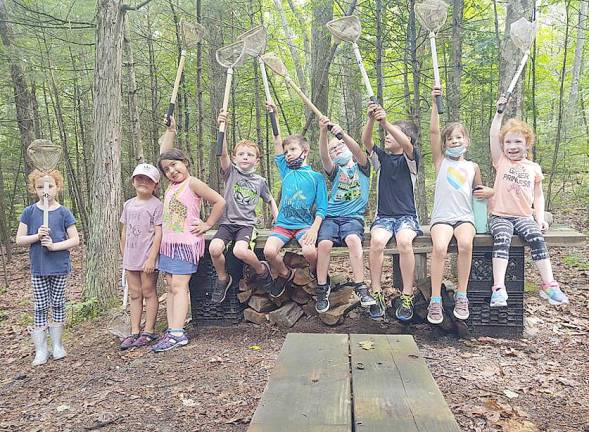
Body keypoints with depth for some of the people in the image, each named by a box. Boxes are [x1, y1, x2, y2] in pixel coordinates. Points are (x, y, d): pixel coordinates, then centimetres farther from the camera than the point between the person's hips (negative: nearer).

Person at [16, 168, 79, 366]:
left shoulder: (63, 212, -4)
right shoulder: (29, 212, 0)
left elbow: (75, 240, -5)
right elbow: (19, 240, 0)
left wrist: (54, 245, -18)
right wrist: (37, 236, -17)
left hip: (59, 267, -1)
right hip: (38, 268, 1)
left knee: (57, 305, 10)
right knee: (40, 307, 6)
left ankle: (57, 345, 24)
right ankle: (41, 350, 16)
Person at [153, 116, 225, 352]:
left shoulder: (192, 183, -10)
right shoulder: (172, 183, 12)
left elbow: (219, 202, -11)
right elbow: (163, 153, 19)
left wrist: (207, 225, -8)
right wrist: (170, 130, 18)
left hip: (186, 242, -8)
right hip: (168, 242, 8)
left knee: (178, 286, -10)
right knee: (170, 287, 6)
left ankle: (177, 334, -9)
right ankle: (171, 330, 9)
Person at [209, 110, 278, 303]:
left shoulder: (260, 181, 8)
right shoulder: (231, 172, 3)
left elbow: (270, 200, 22)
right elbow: (222, 153, -15)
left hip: (247, 224, -1)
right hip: (227, 222, 1)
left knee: (240, 250, -31)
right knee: (214, 248, -26)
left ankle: (262, 269, 0)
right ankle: (223, 278, 4)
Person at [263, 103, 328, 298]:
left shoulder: (316, 177, 4)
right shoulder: (286, 171, 13)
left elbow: (321, 208, -1)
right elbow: (278, 143, 9)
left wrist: (314, 228, -16)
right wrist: (274, 117, 6)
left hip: (305, 224, -3)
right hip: (282, 223, 3)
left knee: (310, 251, -30)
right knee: (269, 250, -23)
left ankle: (318, 274, 5)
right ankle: (284, 274, 9)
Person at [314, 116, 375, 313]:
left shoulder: (361, 166, 14)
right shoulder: (335, 170, 15)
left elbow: (358, 151, -9)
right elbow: (324, 157, -7)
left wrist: (341, 133, -25)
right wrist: (323, 132, -23)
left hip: (353, 217, -1)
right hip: (331, 216, 1)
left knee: (353, 239, -33)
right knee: (324, 243, -27)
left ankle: (360, 288, -28)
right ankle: (322, 289, -12)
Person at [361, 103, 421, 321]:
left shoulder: (410, 159, 3)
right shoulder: (381, 157, 11)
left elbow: (407, 144, -21)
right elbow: (365, 141, -7)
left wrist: (385, 122, -34)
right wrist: (371, 120, -26)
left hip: (406, 215, -2)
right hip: (383, 215, 2)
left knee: (404, 242, -33)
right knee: (377, 241, -29)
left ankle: (407, 296, -20)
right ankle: (376, 294, -18)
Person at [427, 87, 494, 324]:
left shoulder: (472, 167, 17)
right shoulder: (441, 161, 10)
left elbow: (478, 190, 28)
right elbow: (433, 131, -2)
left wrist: (488, 192, 4)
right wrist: (435, 103, -8)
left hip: (464, 217, 2)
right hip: (441, 217, -1)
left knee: (465, 244, -32)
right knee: (439, 247, -32)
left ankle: (461, 296, -17)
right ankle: (435, 301, -22)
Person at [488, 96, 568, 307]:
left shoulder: (533, 168, 13)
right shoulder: (500, 161, 7)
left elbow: (538, 195, 16)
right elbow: (493, 136, -5)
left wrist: (540, 217, 3)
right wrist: (499, 113, -10)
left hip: (524, 216, 2)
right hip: (500, 216, -2)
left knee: (537, 238, -26)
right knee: (502, 239, -31)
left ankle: (548, 285, -18)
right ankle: (499, 288, -35)